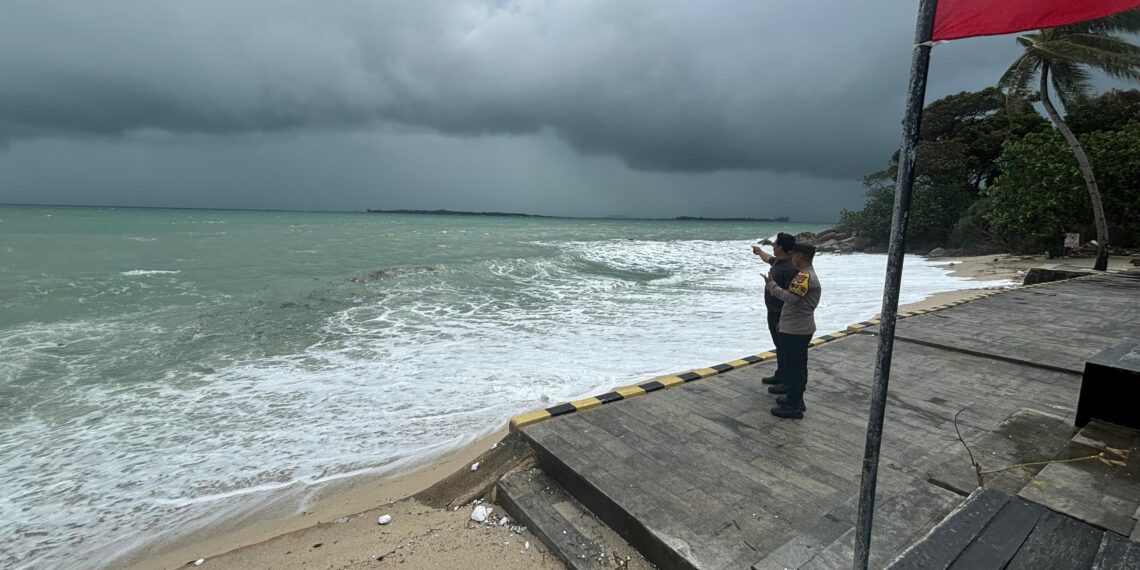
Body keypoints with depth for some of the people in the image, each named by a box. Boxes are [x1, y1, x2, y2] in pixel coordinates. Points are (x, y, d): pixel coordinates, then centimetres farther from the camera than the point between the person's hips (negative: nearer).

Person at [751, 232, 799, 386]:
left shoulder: (791, 269, -25)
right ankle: (780, 376, 31)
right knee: (780, 346, 19)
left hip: (782, 315, -10)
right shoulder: (778, 261, 6)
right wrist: (759, 251, 50)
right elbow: (769, 258, 33)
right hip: (773, 312, 10)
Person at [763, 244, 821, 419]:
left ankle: (794, 406, 3)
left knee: (793, 366, -4)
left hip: (794, 330, -11)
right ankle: (795, 399, 28)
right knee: (798, 365, 17)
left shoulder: (805, 276, -19)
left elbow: (790, 297, -26)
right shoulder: (808, 275, 16)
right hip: (800, 329, 11)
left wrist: (771, 285, -15)